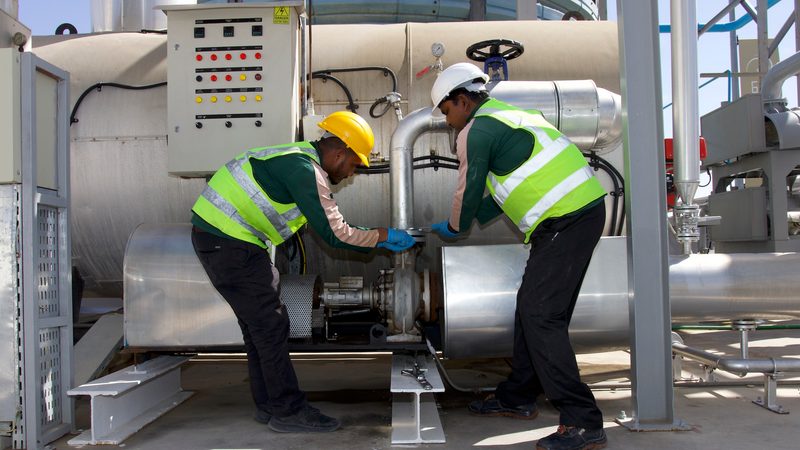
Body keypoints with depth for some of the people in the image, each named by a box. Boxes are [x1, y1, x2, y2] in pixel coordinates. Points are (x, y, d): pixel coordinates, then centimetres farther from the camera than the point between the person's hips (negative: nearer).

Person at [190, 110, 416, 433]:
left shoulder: (302, 159, 13)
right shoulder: (304, 170, -18)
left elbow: (330, 225, 17)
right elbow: (334, 234, -17)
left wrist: (380, 239, 16)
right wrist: (382, 236, -3)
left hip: (221, 236, 10)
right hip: (227, 242, -10)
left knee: (259, 323, 15)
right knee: (270, 324, -5)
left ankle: (268, 405, 25)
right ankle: (288, 412, 4)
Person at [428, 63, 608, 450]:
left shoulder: (476, 131, -8)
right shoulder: (509, 116, 23)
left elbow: (469, 191, -1)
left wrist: (455, 227, 18)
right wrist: (467, 221, 29)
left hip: (565, 221, -10)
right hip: (584, 209, 10)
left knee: (540, 315, -10)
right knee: (532, 307, 16)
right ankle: (518, 397, 27)